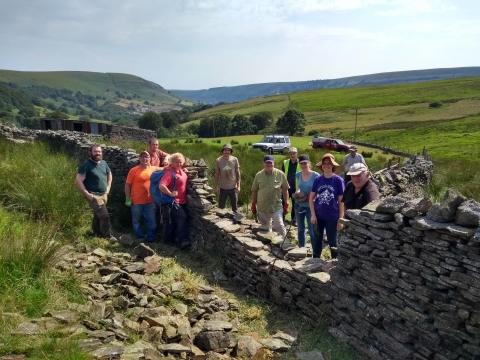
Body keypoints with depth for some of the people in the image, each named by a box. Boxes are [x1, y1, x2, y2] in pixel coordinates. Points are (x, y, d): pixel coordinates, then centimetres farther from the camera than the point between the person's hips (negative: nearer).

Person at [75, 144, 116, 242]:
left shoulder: (103, 163, 5)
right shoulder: (86, 165, -17)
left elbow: (109, 174, 22)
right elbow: (78, 181, -20)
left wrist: (108, 187, 11)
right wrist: (87, 194, -20)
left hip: (104, 194, 7)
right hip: (93, 195, -7)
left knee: (98, 214, 19)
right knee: (104, 215, -11)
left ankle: (97, 233, 34)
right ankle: (108, 235, 2)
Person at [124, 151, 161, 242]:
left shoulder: (153, 169, 0)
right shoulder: (134, 170, -10)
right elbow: (128, 185, -7)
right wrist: (128, 198, -9)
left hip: (150, 201, 3)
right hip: (136, 201, -3)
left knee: (151, 220, 9)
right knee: (136, 221, 12)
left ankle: (150, 238, 24)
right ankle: (139, 238, 28)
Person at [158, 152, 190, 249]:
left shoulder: (180, 169, 3)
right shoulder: (170, 173, -23)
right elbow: (161, 186, -35)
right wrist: (171, 194, -25)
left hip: (182, 201, 9)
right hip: (174, 201, -9)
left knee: (173, 221, 16)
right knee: (183, 218, -16)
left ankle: (169, 240, 28)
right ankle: (183, 241, -12)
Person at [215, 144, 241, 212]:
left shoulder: (235, 160, -6)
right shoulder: (218, 160, -6)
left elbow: (238, 173, 0)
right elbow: (217, 174, 1)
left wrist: (238, 185, -4)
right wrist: (216, 186, -1)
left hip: (233, 187, 0)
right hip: (223, 188, 0)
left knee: (234, 206, 13)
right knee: (221, 207, 10)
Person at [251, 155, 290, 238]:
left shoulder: (280, 174, -6)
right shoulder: (258, 175, -2)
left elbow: (285, 190, 0)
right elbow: (254, 191, 6)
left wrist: (286, 204, -1)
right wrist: (253, 204, 7)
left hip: (276, 206, -2)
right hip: (262, 206, 2)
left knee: (279, 226, -9)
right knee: (265, 228, 15)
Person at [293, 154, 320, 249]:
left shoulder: (316, 176, -14)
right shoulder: (298, 175, 1)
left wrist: (309, 197, -22)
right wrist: (296, 193, -5)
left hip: (310, 206, -5)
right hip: (299, 205, 5)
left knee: (312, 231, 2)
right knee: (300, 229, 18)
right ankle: (301, 248, 33)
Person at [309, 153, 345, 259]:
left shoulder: (338, 180, -10)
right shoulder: (318, 179, -3)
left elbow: (341, 201, -7)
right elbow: (311, 198, 3)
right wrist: (313, 215, -3)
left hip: (332, 218, -3)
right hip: (318, 217, 3)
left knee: (333, 242, 12)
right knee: (317, 240, 18)